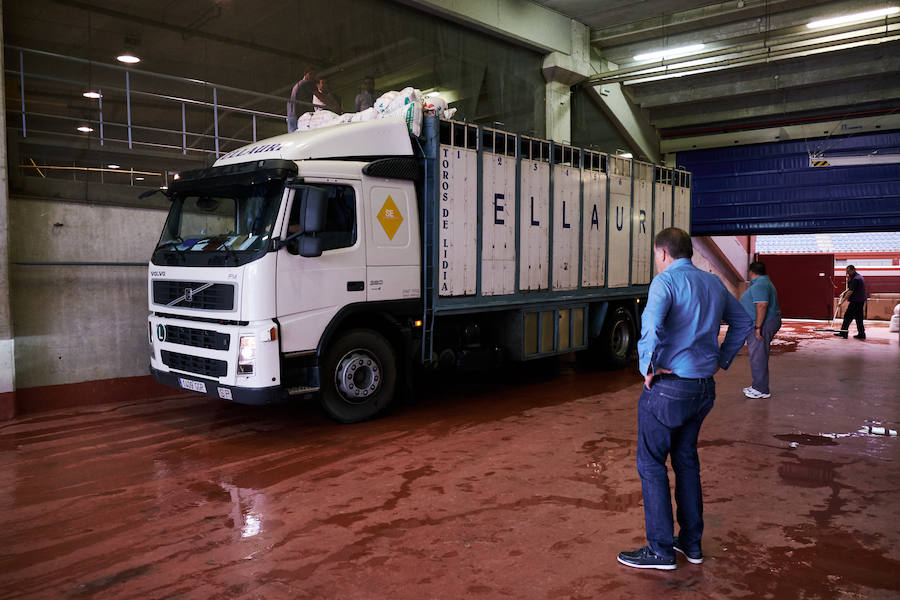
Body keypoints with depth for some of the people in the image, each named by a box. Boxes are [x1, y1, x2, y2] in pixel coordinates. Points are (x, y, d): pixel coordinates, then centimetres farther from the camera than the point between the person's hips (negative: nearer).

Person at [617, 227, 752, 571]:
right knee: (686, 460, 19)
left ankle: (661, 550, 10)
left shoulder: (667, 280, -14)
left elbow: (651, 326, -31)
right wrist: (722, 360, 21)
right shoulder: (714, 283, 11)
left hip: (668, 387, -8)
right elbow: (743, 322, 23)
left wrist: (648, 367, -18)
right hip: (704, 388, 8)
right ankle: (691, 542, 27)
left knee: (651, 464, 4)